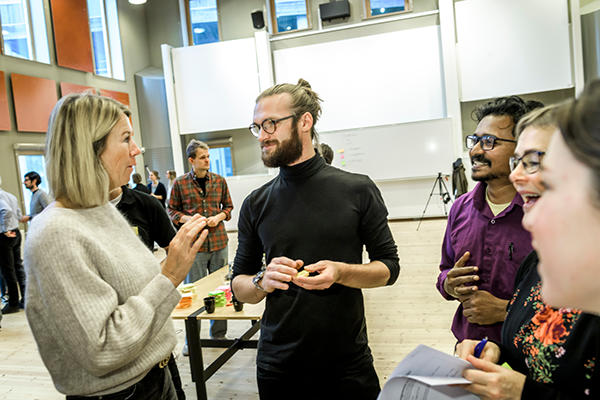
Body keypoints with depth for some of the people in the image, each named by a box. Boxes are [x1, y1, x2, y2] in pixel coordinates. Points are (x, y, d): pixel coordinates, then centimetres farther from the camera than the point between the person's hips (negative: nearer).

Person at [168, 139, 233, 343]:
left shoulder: (219, 181, 6)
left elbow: (228, 206, 14)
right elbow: (172, 211, 6)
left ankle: (219, 334, 26)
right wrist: (190, 219, -12)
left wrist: (218, 217, -6)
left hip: (219, 242, 3)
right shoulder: (180, 183, -1)